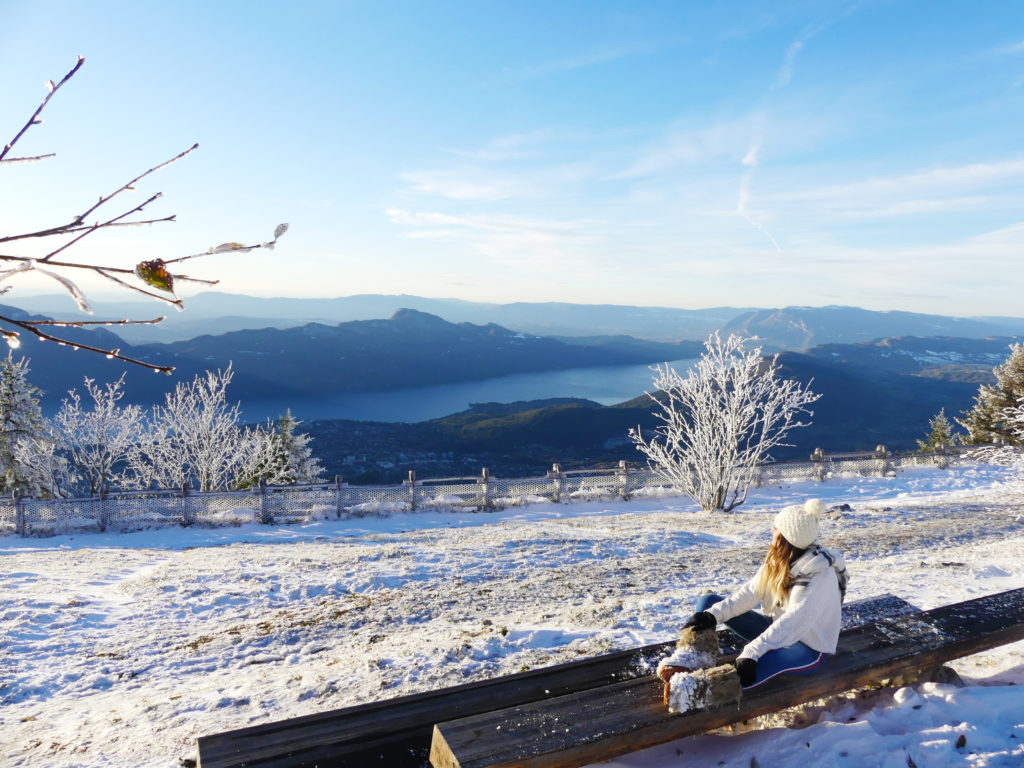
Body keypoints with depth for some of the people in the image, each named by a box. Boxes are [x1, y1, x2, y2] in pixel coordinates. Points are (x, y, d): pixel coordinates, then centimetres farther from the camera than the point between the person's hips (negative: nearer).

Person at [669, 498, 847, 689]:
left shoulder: (822, 574, -25)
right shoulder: (777, 560, -3)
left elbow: (794, 621, -35)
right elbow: (750, 593, -9)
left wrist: (752, 651, -43)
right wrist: (714, 614, -23)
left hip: (809, 647, -8)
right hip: (775, 629, 8)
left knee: (761, 660, -42)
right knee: (708, 601, -2)